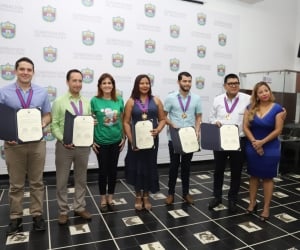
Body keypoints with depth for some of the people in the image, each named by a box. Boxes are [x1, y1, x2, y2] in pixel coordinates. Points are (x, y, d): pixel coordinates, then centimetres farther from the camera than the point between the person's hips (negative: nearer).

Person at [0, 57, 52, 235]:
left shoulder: (42, 92, 4)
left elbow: (48, 115, 7)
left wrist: (43, 123, -15)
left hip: (37, 143, 1)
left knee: (37, 182, 11)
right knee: (16, 184, 11)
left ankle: (37, 215, 24)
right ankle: (16, 218, 25)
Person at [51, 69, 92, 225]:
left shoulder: (87, 103, 6)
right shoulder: (59, 102, -3)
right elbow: (54, 125, -7)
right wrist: (63, 140, -20)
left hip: (83, 146, 3)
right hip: (64, 146, -3)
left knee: (81, 178, 14)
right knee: (62, 180, 8)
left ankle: (79, 207, 30)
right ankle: (63, 210, 24)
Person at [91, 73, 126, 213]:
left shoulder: (119, 100, 1)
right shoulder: (95, 101, -6)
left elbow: (123, 121, 7)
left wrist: (124, 138, 5)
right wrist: (91, 140, -6)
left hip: (116, 141, 3)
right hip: (101, 141, -2)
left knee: (113, 170, 12)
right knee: (103, 170, 8)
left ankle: (110, 197, 29)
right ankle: (103, 198, 26)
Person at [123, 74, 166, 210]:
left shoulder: (156, 100, 5)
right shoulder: (131, 101, -1)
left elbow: (162, 119, 7)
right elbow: (126, 122, -4)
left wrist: (158, 130, -13)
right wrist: (131, 140, -13)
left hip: (151, 139, 2)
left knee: (149, 166, 8)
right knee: (136, 167, 6)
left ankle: (146, 196, 28)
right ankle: (138, 196, 26)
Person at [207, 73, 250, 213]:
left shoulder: (247, 99, -3)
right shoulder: (218, 100, 5)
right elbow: (211, 117, 10)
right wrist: (215, 122, -10)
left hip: (239, 141, -2)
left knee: (236, 172, 10)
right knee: (218, 170, 13)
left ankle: (232, 199, 27)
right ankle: (217, 196, 30)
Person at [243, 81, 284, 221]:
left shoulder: (277, 108, -7)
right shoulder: (250, 108, 0)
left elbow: (278, 130, -9)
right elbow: (245, 127, -3)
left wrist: (262, 142, -14)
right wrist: (254, 142, -13)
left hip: (270, 148, -2)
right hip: (252, 147, 3)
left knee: (267, 178, 5)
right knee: (253, 176, 11)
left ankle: (266, 208, 15)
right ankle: (252, 203, 24)